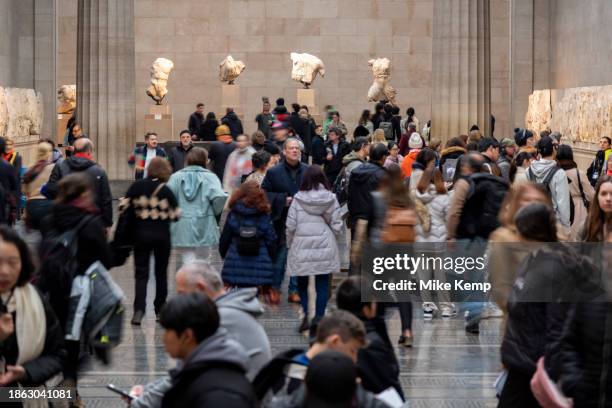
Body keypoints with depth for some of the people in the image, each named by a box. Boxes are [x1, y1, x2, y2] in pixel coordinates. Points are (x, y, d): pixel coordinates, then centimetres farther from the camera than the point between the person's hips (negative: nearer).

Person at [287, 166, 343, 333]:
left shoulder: (298, 199, -5)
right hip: (325, 246, 1)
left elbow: (290, 225, -4)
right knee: (322, 285, 4)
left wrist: (290, 244, 11)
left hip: (301, 246, -1)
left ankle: (305, 313, -1)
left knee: (302, 282, 12)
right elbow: (337, 225, 1)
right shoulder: (330, 198, -1)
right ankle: (319, 317, -2)